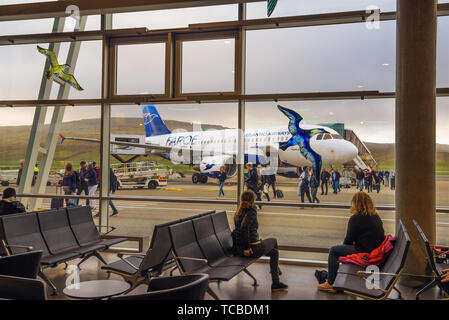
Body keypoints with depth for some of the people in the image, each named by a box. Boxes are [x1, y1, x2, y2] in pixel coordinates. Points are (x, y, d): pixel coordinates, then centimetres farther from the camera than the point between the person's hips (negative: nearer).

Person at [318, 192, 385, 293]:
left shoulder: (355, 219, -14)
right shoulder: (376, 216, 9)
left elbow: (349, 240, -8)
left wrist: (344, 244, 15)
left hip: (365, 252, -9)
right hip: (377, 250, 9)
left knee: (333, 251, 4)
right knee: (346, 247, 29)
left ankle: (330, 284, 9)